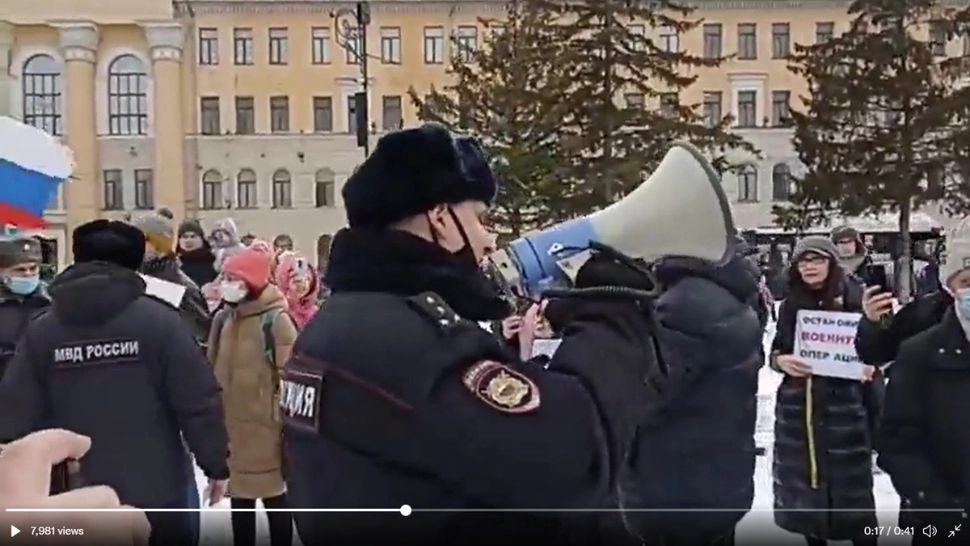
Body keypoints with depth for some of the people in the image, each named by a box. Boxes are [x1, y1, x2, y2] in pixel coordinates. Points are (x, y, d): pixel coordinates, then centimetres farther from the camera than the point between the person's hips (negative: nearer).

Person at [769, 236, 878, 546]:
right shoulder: (789, 306, 6)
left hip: (844, 407, -3)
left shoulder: (855, 300, -4)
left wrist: (871, 366, -17)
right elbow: (775, 351, 13)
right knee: (802, 480, 11)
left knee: (851, 486, 1)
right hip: (797, 408, 4)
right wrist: (780, 360, -9)